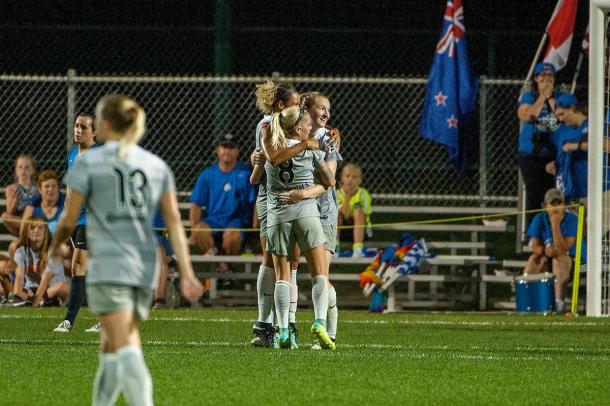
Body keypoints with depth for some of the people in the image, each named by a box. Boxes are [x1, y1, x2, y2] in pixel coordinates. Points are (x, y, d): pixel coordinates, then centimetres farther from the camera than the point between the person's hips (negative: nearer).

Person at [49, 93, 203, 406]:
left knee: (127, 350, -14)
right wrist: (186, 273, 3)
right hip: (145, 267, 6)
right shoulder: (157, 165, 11)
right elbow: (174, 222, 6)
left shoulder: (89, 162, -2)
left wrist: (55, 247, 20)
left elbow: (68, 221, -1)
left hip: (109, 266, -6)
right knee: (111, 347, 19)